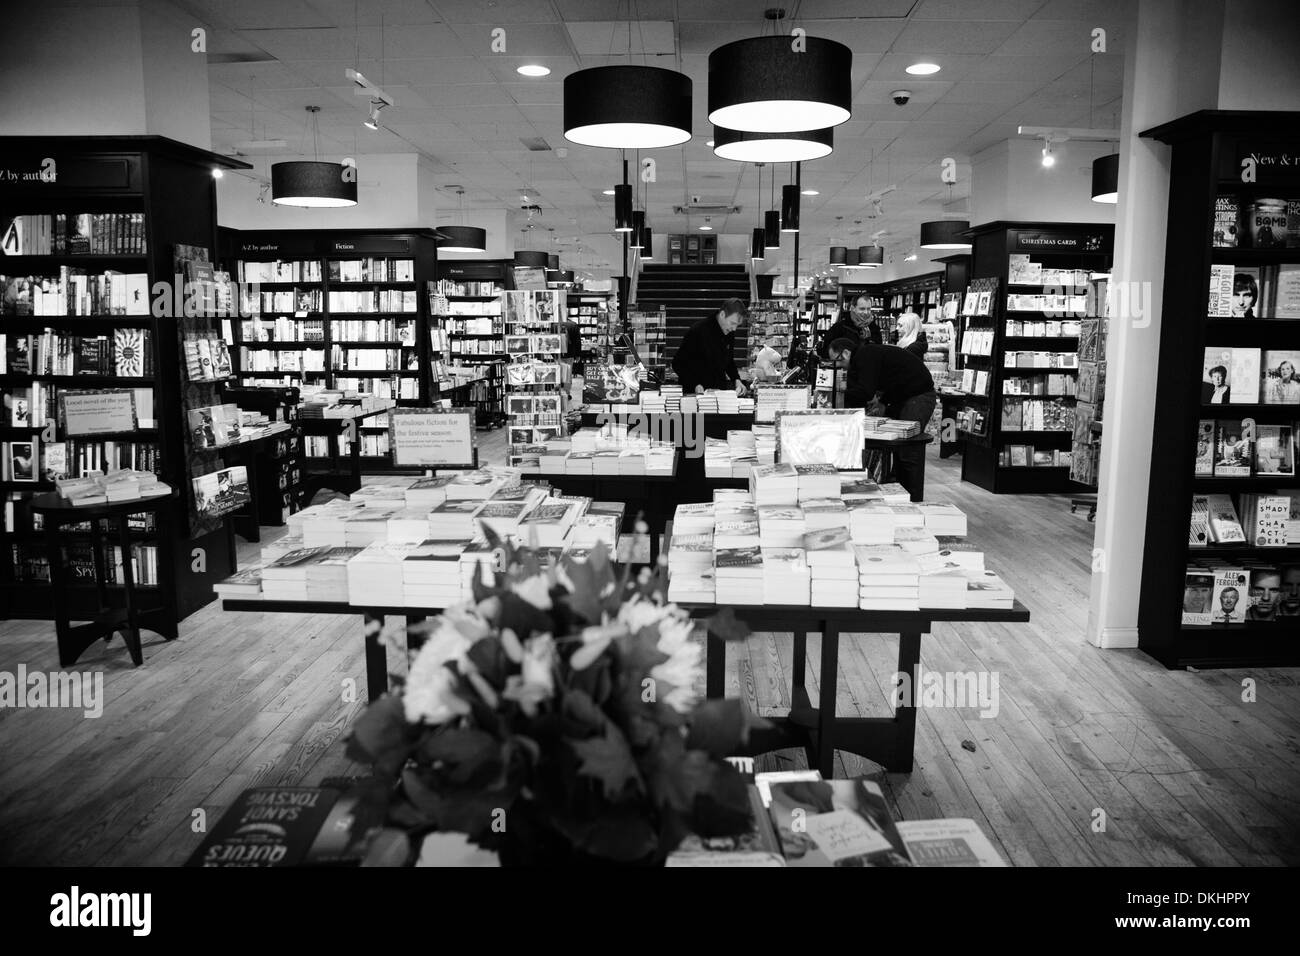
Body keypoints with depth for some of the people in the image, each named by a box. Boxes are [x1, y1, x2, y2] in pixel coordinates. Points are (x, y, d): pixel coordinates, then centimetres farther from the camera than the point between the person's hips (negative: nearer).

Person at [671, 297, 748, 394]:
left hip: (721, 390, 6)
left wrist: (736, 379, 2)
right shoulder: (697, 331, -15)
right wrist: (695, 385, -23)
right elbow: (678, 363, -12)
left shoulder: (730, 333, 5)